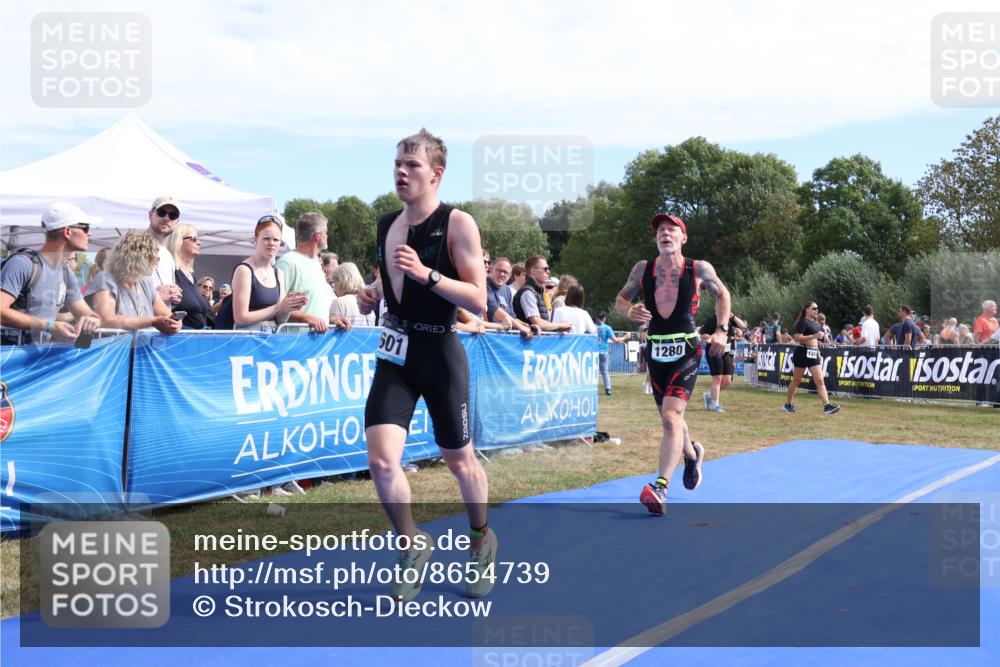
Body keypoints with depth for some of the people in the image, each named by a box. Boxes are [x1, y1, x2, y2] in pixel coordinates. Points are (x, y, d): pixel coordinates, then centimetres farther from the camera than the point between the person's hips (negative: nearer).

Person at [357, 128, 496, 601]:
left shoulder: (457, 224, -11)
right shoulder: (385, 225, 9)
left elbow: (478, 300, -16)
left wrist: (426, 274, -26)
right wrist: (372, 298, 2)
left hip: (440, 353, -4)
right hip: (394, 353, 4)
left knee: (459, 460, 13)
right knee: (381, 461, -11)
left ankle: (481, 540, 41)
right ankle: (414, 547, 14)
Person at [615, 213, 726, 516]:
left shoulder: (700, 269, -5)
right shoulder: (643, 269, 0)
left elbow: (722, 293, 12)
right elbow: (620, 299, 10)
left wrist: (722, 330, 0)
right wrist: (630, 311, -13)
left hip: (686, 352, -4)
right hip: (656, 352, 4)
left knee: (671, 416, -21)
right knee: (670, 418, 18)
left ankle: (660, 488, -27)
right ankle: (691, 453, 51)